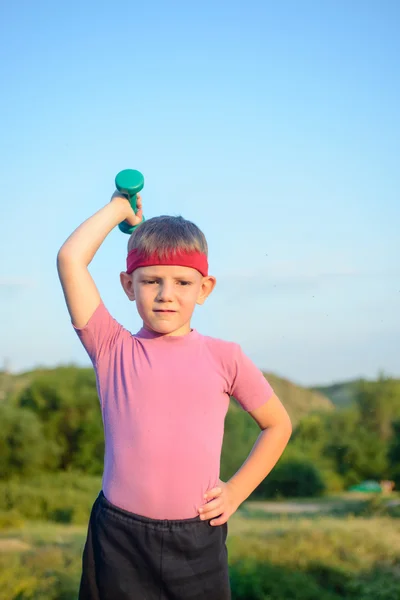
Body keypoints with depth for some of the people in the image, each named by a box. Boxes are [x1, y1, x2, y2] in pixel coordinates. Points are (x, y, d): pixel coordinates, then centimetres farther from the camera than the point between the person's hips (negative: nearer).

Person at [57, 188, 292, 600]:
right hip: (119, 539, -1)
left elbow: (277, 425, 16)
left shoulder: (223, 357, 3)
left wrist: (237, 490, 7)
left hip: (198, 539, 1)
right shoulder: (112, 349, 0)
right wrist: (120, 207, 5)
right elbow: (71, 258, -8)